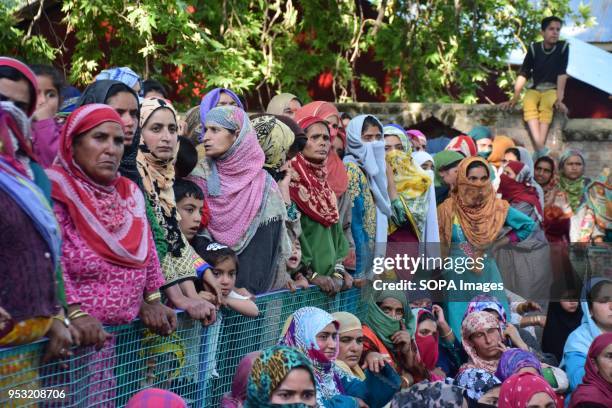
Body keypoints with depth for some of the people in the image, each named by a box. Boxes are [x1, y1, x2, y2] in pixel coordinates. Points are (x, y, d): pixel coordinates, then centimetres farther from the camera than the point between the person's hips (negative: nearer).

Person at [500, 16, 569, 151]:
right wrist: (514, 98, -14)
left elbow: (562, 73, -14)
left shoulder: (563, 47, -7)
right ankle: (540, 148, -46)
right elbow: (523, 74, -5)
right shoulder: (534, 48, -2)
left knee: (546, 106, -36)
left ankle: (540, 146, -46)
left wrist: (559, 99, -23)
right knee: (528, 105, -33)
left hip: (552, 89, -1)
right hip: (534, 89, 1)